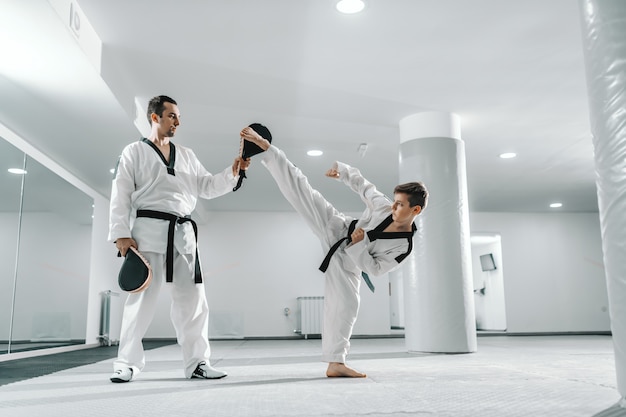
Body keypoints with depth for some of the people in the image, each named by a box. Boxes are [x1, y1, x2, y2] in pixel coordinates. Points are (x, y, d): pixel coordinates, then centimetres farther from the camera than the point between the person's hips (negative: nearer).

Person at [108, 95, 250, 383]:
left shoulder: (186, 155, 19)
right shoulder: (134, 152, 5)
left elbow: (206, 187, 15)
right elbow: (120, 196, -1)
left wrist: (232, 173, -1)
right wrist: (121, 234, -11)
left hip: (182, 232, 5)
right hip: (149, 230, -4)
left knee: (192, 298, 3)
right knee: (142, 298, -2)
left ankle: (196, 362, 11)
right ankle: (127, 363, 11)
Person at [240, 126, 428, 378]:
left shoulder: (403, 246, -17)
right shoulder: (383, 206, -12)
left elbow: (374, 269, -16)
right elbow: (361, 184, 2)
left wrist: (359, 245, -27)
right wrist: (342, 170, -11)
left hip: (345, 263, -1)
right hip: (337, 230, 1)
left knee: (344, 307, -10)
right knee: (301, 189, -11)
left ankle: (335, 362, 6)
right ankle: (264, 146, -7)